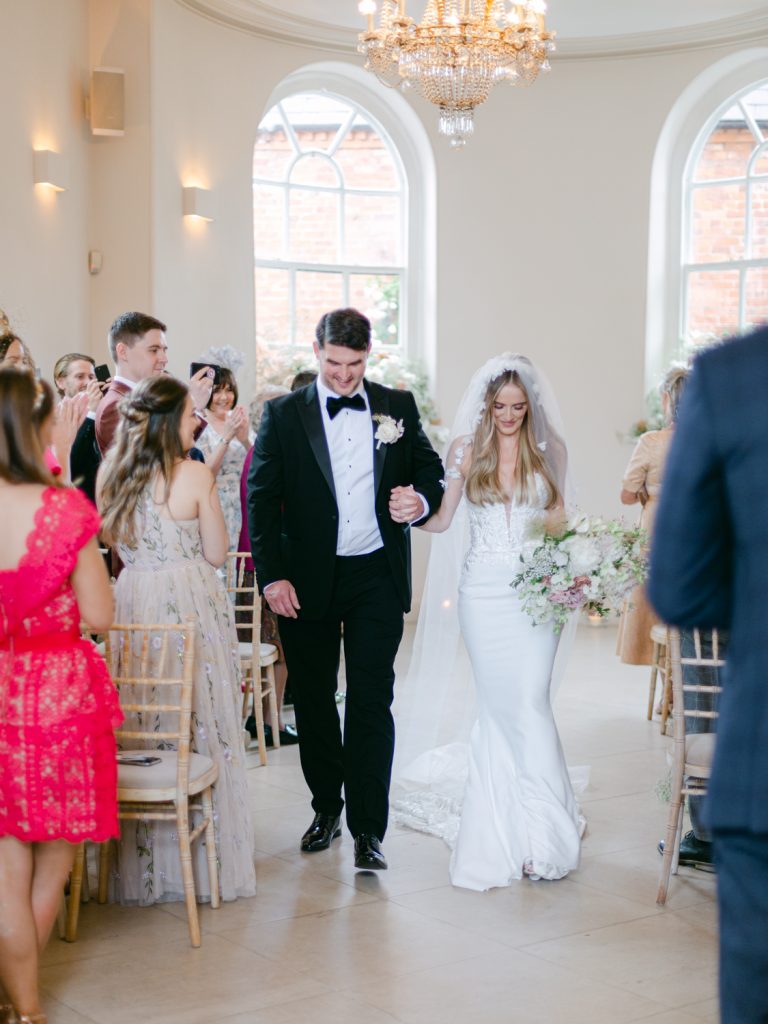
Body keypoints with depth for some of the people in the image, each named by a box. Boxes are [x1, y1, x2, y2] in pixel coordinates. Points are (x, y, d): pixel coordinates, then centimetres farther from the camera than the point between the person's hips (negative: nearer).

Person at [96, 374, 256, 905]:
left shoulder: (110, 473, 3)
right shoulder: (195, 474, -11)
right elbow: (217, 553, -5)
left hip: (133, 602, 5)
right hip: (191, 606, -5)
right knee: (202, 725, 6)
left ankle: (141, 863, 21)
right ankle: (204, 857, 14)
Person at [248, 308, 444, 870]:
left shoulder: (397, 407, 4)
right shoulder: (284, 414, 0)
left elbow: (430, 468, 14)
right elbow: (261, 498, -1)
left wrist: (422, 499, -10)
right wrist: (272, 576, -9)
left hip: (376, 576, 0)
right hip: (307, 579, 1)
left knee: (371, 702, -3)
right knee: (313, 699, 11)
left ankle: (368, 829, 1)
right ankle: (326, 807, 29)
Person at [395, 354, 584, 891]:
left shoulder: (549, 448, 4)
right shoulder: (466, 448, 3)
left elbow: (558, 518, 11)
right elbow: (442, 520, 1)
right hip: (483, 589, 0)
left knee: (530, 701, -8)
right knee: (497, 703, 3)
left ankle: (542, 827, 2)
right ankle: (499, 827, 14)